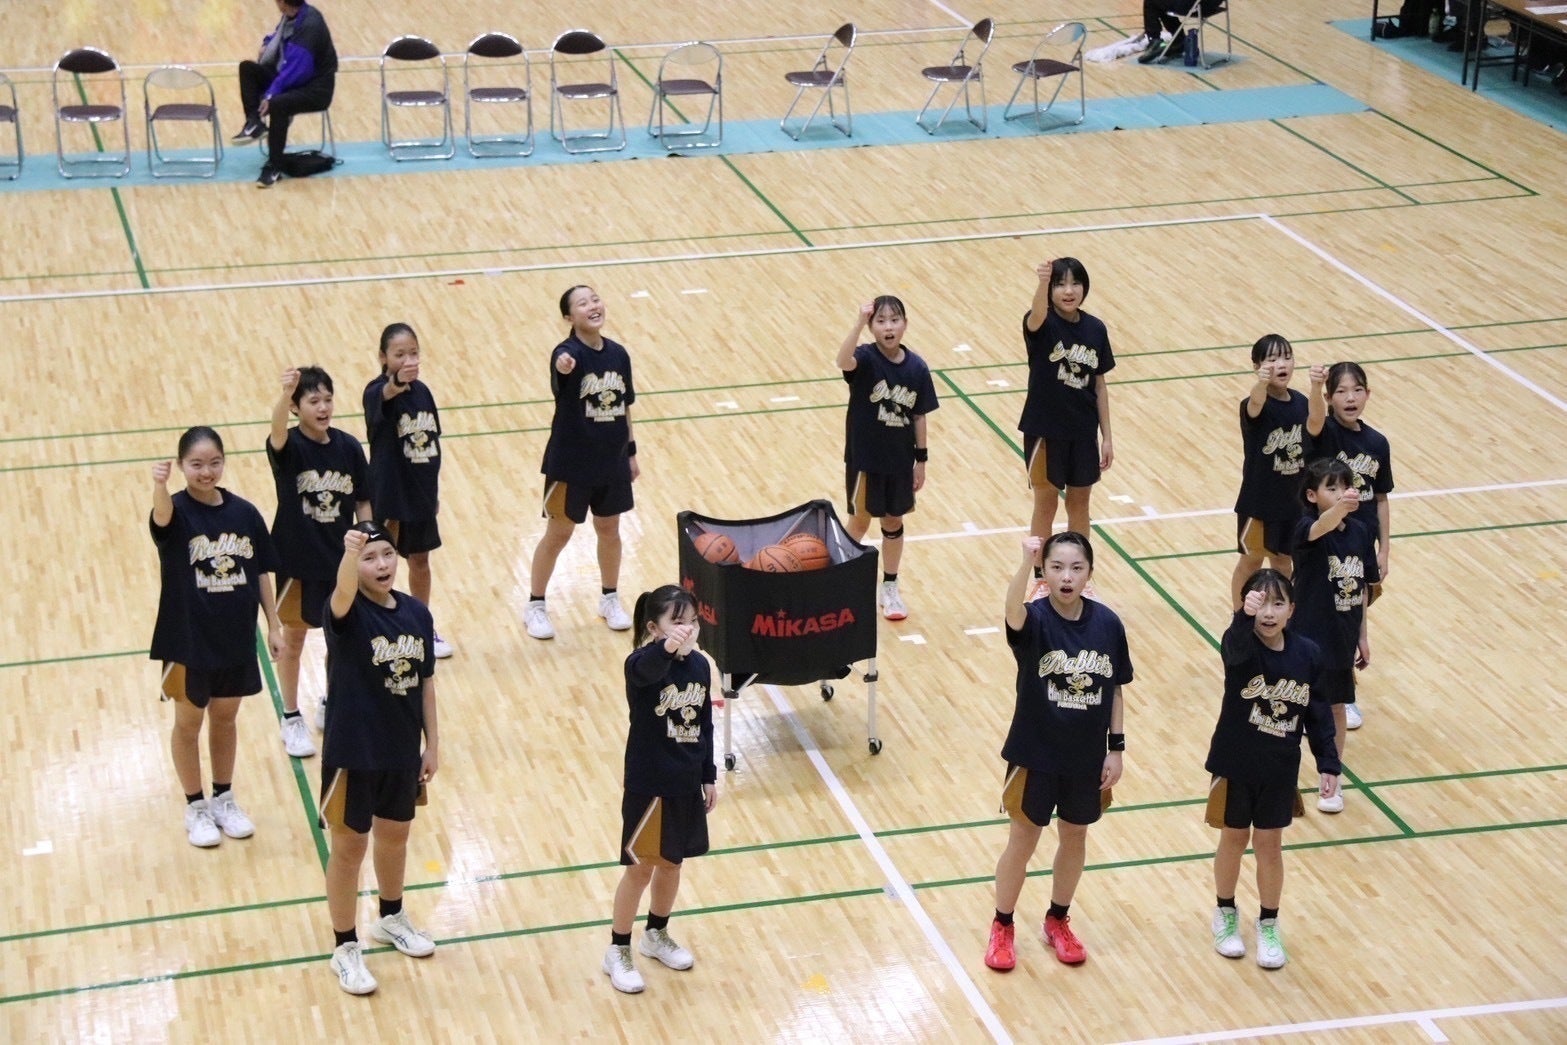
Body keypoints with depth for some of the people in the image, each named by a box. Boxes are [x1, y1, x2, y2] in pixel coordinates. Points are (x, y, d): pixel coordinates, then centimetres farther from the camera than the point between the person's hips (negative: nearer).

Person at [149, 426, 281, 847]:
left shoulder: (244, 513, -4)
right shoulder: (178, 511, -16)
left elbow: (261, 573, 5)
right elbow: (162, 516, -42)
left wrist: (274, 625, 5)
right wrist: (159, 486, -64)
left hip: (236, 637, 3)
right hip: (188, 638, -3)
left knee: (225, 717, 19)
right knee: (189, 722, 12)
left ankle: (224, 798, 37)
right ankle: (195, 807, 29)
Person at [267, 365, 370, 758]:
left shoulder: (349, 447, -6)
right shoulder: (290, 446, -17)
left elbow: (362, 504, 3)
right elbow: (278, 433, -42)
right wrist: (285, 393, -61)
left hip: (342, 560, 3)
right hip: (297, 561, -3)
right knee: (293, 640, 11)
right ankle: (292, 720, 26)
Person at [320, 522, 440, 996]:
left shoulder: (417, 613, -2)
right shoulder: (348, 614, -19)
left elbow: (425, 682, 6)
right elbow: (343, 594, -44)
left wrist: (432, 743, 8)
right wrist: (350, 553, -64)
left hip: (403, 752, 5)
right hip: (352, 754, -5)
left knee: (395, 837, 24)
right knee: (349, 848, 8)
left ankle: (391, 918, 48)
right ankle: (345, 949, 23)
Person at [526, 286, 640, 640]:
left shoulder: (618, 354, -1)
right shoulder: (568, 352, -19)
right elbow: (563, 365, -46)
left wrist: (631, 452, 13)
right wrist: (562, 367, -69)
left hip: (612, 461, 5)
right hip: (571, 462, -5)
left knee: (609, 530, 17)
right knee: (558, 533, 6)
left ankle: (610, 599, 36)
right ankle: (535, 606, 23)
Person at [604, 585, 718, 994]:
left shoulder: (700, 665, -1)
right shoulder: (641, 665, -21)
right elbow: (648, 669, -48)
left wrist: (709, 777, 12)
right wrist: (667, 647, -69)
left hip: (687, 784, 6)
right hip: (648, 786, -6)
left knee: (671, 863, 20)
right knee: (641, 868, 4)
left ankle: (656, 935, 41)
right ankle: (618, 952, 20)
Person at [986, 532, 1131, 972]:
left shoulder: (1107, 623, -8)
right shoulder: (1036, 620, -20)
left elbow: (1115, 689, 2)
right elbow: (1013, 611, -45)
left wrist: (1115, 748, 1)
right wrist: (1027, 560, -61)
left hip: (1087, 757, 3)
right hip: (1036, 754, -3)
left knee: (1074, 838, 19)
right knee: (1022, 843, 10)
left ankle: (1058, 921, 40)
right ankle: (1002, 928, 30)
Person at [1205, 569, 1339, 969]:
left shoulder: (1307, 653, -9)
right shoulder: (1239, 645, -20)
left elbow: (1317, 712, 1)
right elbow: (1238, 646, -47)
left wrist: (1328, 763, 1)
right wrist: (1245, 616, -68)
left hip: (1280, 768, 2)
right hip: (1236, 763, -2)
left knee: (1269, 844, 13)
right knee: (1234, 840, 15)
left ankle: (1268, 925, 30)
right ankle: (1226, 913, 37)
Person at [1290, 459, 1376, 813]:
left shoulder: (1360, 531, -2)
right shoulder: (1307, 529, -19)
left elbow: (1361, 587, 7)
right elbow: (1321, 528, -45)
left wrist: (1363, 636, 9)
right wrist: (1339, 507, -66)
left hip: (1343, 637, 5)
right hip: (1308, 637, -5)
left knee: (1337, 708, 17)